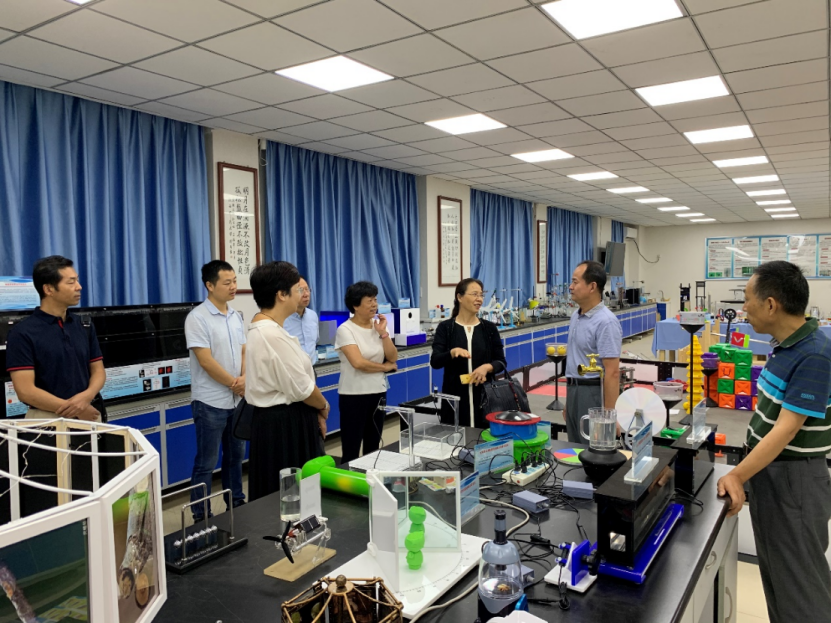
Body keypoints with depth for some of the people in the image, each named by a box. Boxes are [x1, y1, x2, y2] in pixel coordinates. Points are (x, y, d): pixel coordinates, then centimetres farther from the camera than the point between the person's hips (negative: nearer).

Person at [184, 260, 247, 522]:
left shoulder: (236, 316, 8)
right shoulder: (197, 318, -14)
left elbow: (243, 352, 9)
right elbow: (206, 361, -18)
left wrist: (245, 379, -10)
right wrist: (236, 384, -11)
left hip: (237, 399, 7)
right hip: (210, 402, -7)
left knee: (235, 456, 18)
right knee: (206, 463, 3)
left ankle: (236, 503, 32)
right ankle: (201, 516, 15)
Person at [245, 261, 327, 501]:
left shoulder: (262, 328, 9)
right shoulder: (273, 334, -23)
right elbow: (302, 389, -19)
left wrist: (314, 412, 8)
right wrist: (324, 407, 0)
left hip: (277, 420, 10)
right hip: (285, 424, -10)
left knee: (282, 494, 18)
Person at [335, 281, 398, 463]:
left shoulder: (379, 326, 6)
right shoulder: (345, 330, -12)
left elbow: (393, 358, 1)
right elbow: (358, 362, -21)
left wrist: (383, 333, -11)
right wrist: (385, 367, -7)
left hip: (378, 393, 6)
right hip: (354, 395, -6)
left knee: (373, 448, 15)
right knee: (351, 451, 1)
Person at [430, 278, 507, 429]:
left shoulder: (489, 328, 6)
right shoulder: (445, 327, -1)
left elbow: (502, 362, 6)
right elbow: (435, 362, -8)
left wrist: (487, 367, -14)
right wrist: (453, 352, -26)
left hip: (485, 395, 2)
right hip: (455, 397, -2)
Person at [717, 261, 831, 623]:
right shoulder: (786, 345, 4)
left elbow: (787, 430, -27)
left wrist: (737, 476, -30)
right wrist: (746, 473, 13)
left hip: (793, 478, -9)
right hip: (768, 469, 9)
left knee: (800, 579, 6)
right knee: (775, 570, 21)